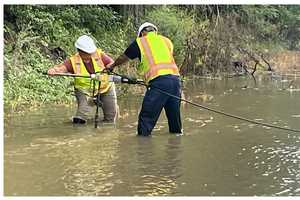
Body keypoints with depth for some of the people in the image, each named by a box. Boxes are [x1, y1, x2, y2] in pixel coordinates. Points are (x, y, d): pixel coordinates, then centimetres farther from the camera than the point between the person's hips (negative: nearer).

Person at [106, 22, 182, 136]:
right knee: (174, 116, 16)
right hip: (175, 77, 5)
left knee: (146, 117, -1)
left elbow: (123, 58, 26)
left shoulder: (140, 42, 14)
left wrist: (111, 66, 45)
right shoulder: (166, 40, 24)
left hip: (158, 80, -5)